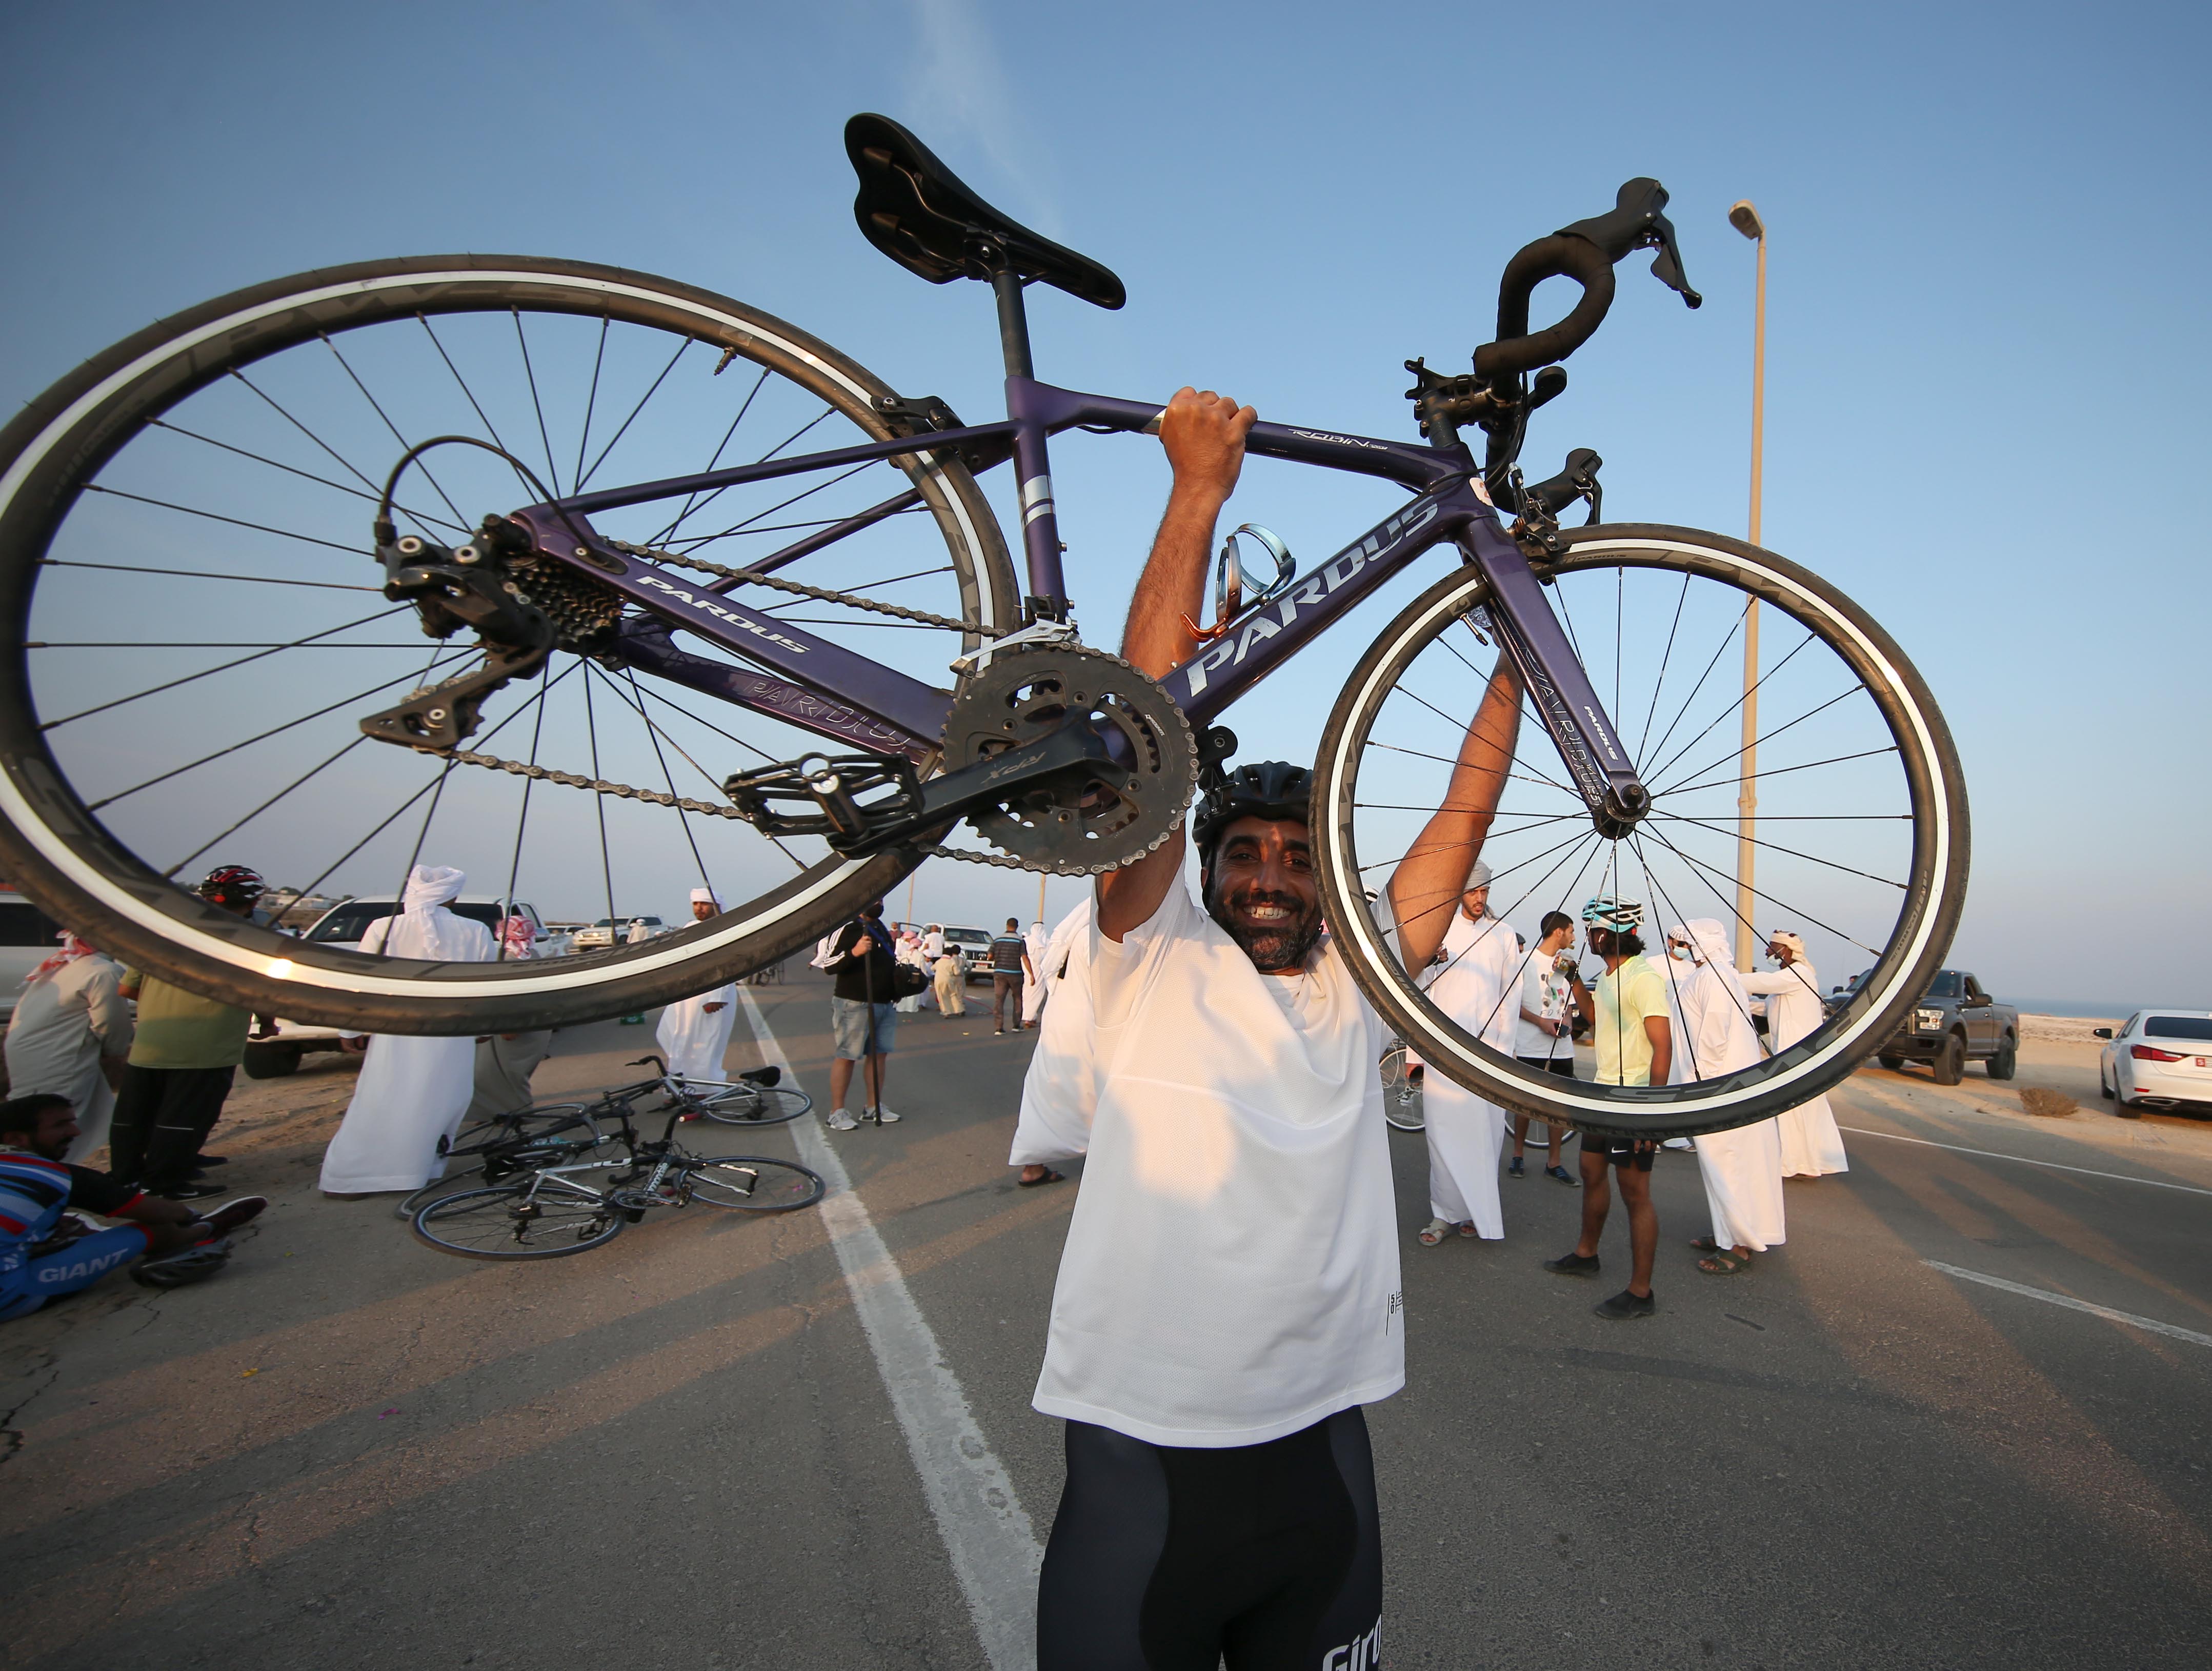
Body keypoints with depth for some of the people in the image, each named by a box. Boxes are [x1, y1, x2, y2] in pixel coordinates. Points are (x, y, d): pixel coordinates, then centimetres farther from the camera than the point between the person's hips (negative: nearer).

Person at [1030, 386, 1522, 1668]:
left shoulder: (1353, 994, 3)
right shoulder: (1154, 963, -6)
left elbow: (1465, 816, 3)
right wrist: (1202, 488, -13)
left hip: (1320, 1459, 4)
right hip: (1140, 1459, -3)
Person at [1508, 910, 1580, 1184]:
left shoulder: (1566, 963, 14)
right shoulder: (1527, 961, -6)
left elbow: (1569, 1004, 20)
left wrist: (1567, 1022, -1)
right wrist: (1541, 1021, -17)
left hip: (1562, 1047, 5)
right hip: (1531, 1046, -5)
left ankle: (1553, 1162, 15)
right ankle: (1518, 1155, 19)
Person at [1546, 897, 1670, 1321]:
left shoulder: (1643, 977, -19)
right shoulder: (1609, 975, 10)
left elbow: (1663, 1047, -22)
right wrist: (1574, 980, 14)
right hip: (1605, 1094, 10)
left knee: (1635, 1194, -1)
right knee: (1592, 1172, 20)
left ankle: (1640, 1293, 9)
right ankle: (1586, 1255, 38)